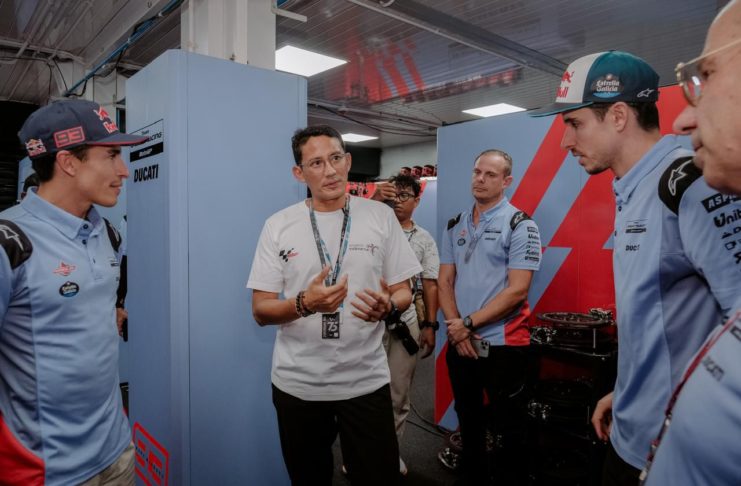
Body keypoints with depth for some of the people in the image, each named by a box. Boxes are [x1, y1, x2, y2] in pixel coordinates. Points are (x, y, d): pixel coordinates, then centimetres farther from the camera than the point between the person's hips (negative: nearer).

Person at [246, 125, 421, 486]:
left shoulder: (380, 216, -1)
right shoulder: (278, 226, -3)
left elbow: (403, 292, 3)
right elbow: (260, 311, -3)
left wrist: (389, 308, -21)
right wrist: (305, 303, -24)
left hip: (365, 381, 0)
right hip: (297, 384, 1)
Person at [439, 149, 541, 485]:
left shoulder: (520, 225, -8)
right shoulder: (455, 226, 8)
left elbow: (517, 291, -16)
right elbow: (444, 281, 6)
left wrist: (468, 323, -15)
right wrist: (455, 327, -9)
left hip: (503, 344, -5)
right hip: (459, 343, 5)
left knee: (509, 427, 10)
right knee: (468, 420, 20)